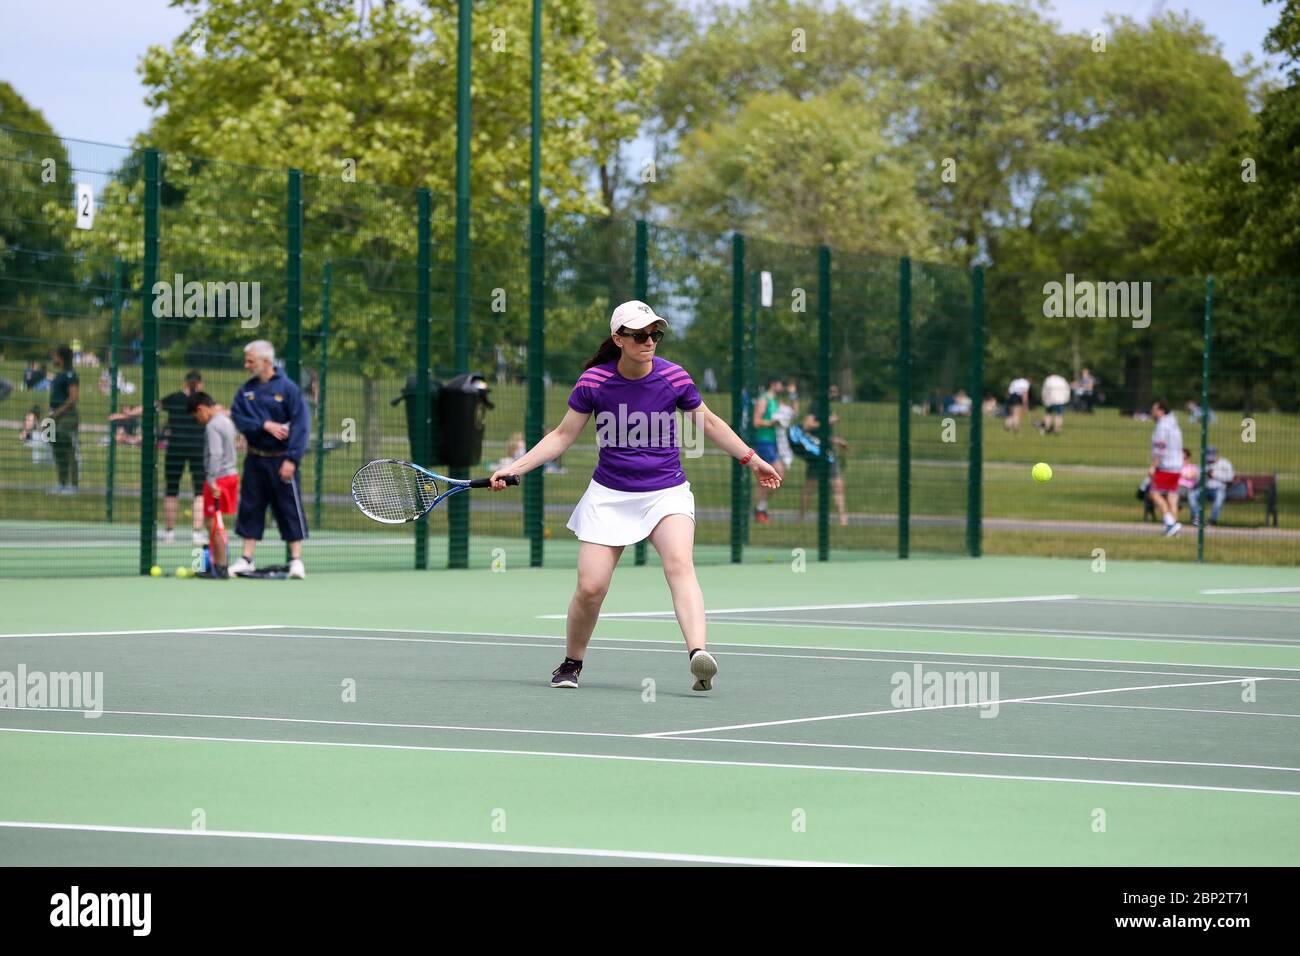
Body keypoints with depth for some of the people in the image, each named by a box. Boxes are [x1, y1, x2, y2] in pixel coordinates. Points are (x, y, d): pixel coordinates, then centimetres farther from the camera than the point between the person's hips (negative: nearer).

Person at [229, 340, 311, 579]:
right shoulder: (246, 390, 6)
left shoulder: (288, 388, -7)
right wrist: (265, 425, -16)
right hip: (255, 459, 5)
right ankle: (247, 559, 13)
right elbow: (239, 418, -1)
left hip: (281, 460, -5)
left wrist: (291, 459, -18)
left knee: (290, 509, -3)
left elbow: (301, 425, -11)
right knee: (250, 508, 6)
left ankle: (296, 560, 3)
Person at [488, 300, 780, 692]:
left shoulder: (674, 378, -6)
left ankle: (699, 655, -42)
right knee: (590, 587, -7)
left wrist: (752, 460, 13)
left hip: (666, 492, -1)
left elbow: (709, 424, 11)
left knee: (680, 565, -27)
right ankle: (571, 663, 19)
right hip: (610, 494, 1)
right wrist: (514, 468, -5)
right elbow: (562, 436, 4)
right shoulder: (594, 381, -7)